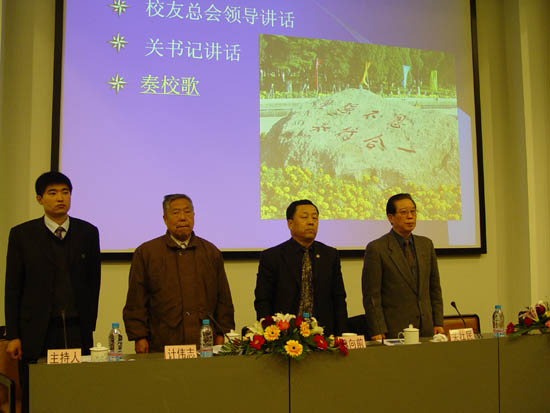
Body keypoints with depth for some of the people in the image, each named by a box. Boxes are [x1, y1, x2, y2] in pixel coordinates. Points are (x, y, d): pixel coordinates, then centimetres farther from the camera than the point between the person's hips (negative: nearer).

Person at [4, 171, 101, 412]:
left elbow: (93, 282, 9)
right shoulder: (22, 234, 2)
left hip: (77, 331, 1)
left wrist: (89, 325, 6)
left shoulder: (88, 233, 6)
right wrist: (13, 336, -1)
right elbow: (12, 288, 2)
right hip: (36, 333, -1)